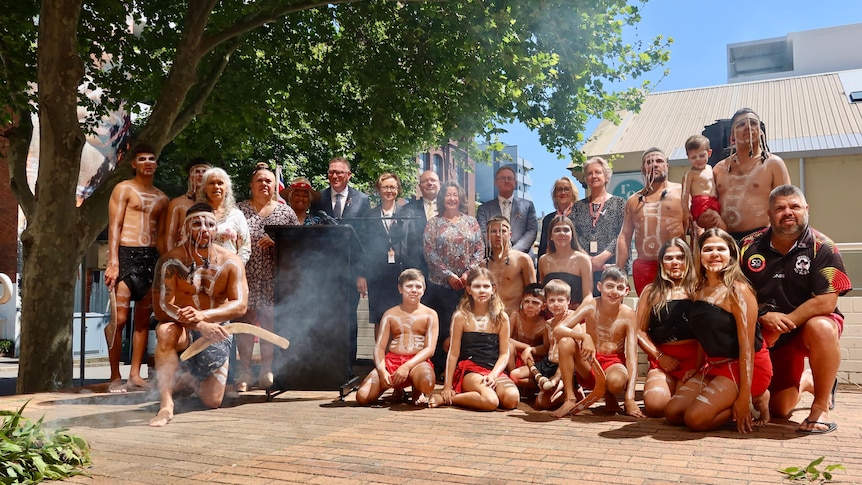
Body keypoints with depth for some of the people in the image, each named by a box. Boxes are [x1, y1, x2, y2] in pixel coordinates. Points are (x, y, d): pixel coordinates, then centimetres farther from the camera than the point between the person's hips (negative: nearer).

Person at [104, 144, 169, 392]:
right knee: (119, 318, -10)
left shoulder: (161, 198, 19)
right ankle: (115, 377, -2)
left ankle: (135, 375, 9)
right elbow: (114, 226, -4)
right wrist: (113, 262, -14)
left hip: (152, 257, 5)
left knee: (143, 320, 4)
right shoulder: (124, 189, 4)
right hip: (127, 254, -5)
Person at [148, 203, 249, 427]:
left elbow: (240, 306, -18)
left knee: (212, 401, -1)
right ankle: (166, 404, -29)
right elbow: (161, 307, -20)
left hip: (216, 331, 2)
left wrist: (203, 315, -35)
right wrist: (199, 325, -35)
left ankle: (189, 378, 34)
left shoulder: (231, 262, -9)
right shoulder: (170, 261, -14)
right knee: (166, 332, -39)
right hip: (183, 329, -2)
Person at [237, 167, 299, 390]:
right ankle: (244, 373, 7)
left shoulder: (286, 212, 9)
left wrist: (277, 241, -10)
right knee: (245, 321, -1)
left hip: (274, 278, 1)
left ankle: (267, 372, 12)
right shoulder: (239, 210, 7)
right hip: (246, 276, -1)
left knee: (270, 322, 3)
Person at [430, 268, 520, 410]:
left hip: (494, 370, 4)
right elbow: (453, 353, 2)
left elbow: (504, 353, 6)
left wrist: (493, 375, -12)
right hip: (469, 370, -4)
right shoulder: (461, 317, 0)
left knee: (512, 398, -27)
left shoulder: (501, 318, 6)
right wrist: (447, 386, -1)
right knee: (490, 401, -32)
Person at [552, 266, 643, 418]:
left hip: (614, 364, -1)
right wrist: (584, 336, -39)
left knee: (616, 381, -38)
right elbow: (558, 329, -20)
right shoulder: (591, 306, -11)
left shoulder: (628, 315, -13)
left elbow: (632, 355, -16)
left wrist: (630, 398, -26)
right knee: (565, 341, -27)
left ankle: (609, 396, 2)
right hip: (589, 363, 2)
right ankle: (570, 399, -14)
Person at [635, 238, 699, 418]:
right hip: (661, 359, 2)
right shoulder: (651, 291, 12)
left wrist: (698, 366, -12)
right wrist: (659, 356, -4)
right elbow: (640, 331, 9)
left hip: (693, 357, -1)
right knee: (655, 406, -22)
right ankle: (670, 388, 12)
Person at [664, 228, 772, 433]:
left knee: (696, 418, -21)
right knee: (672, 412, -2)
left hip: (745, 367, -7)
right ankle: (730, 402, 14)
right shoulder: (700, 290, 5)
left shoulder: (738, 291, -17)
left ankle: (756, 400, 1)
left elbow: (747, 345, -20)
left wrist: (744, 397, -22)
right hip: (715, 365, 7)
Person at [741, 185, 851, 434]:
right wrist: (764, 316, -20)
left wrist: (784, 323, -23)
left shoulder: (821, 247, -14)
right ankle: (803, 384, 42)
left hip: (810, 323, -3)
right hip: (765, 334, 3)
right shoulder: (750, 247, -6)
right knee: (779, 410, 5)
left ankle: (820, 407, -19)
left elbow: (827, 301, -21)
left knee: (821, 328, -39)